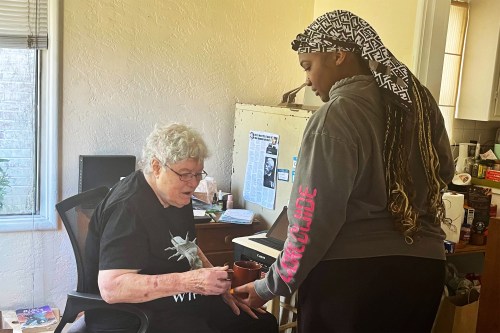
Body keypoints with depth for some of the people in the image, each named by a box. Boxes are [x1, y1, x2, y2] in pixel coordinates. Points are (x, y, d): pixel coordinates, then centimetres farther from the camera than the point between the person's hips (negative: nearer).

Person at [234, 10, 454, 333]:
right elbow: (443, 172, 16)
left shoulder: (336, 117, -17)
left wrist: (272, 286, -6)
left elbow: (314, 218, -17)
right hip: (425, 265, 7)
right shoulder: (421, 101, 2)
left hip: (351, 274, -6)